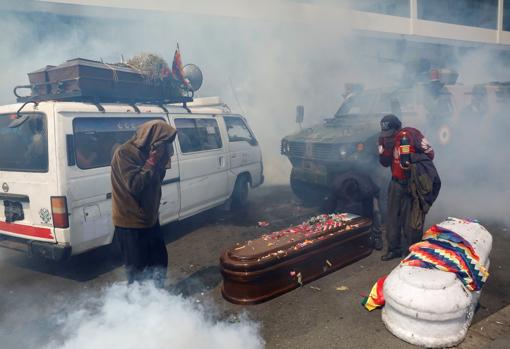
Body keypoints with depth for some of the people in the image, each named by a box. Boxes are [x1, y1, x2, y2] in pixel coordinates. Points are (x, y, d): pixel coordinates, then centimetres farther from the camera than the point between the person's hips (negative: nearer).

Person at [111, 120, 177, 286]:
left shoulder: (145, 151, 4)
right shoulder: (125, 153, -20)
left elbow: (157, 178, 10)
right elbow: (134, 185, -27)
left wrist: (162, 161, -6)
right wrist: (152, 161, -22)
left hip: (150, 219, 9)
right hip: (131, 223, -8)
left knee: (160, 261, 20)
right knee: (138, 269, 6)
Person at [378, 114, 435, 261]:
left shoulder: (410, 134, -15)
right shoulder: (386, 138, 5)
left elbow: (430, 154, -15)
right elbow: (384, 162, 2)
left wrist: (414, 160, -22)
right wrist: (386, 147, -12)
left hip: (413, 182, -6)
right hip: (396, 182, 6)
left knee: (411, 219, -3)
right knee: (392, 217, 8)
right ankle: (394, 248, 21)